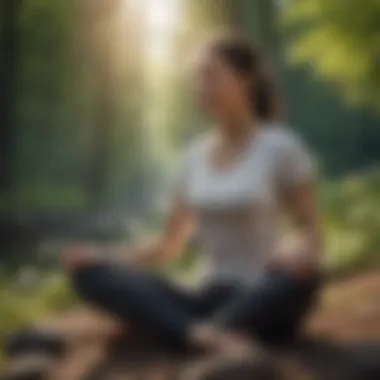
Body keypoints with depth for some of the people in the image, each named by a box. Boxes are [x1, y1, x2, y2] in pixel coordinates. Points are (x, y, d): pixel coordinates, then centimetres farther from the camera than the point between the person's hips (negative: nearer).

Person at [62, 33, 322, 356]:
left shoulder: (281, 147, -2)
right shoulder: (196, 155, 12)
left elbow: (312, 232, -3)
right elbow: (170, 243, 14)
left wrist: (300, 254, -28)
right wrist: (104, 259, -1)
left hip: (262, 302, -4)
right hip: (212, 297, 4)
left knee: (298, 276, -39)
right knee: (90, 271, -17)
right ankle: (203, 334, -40)